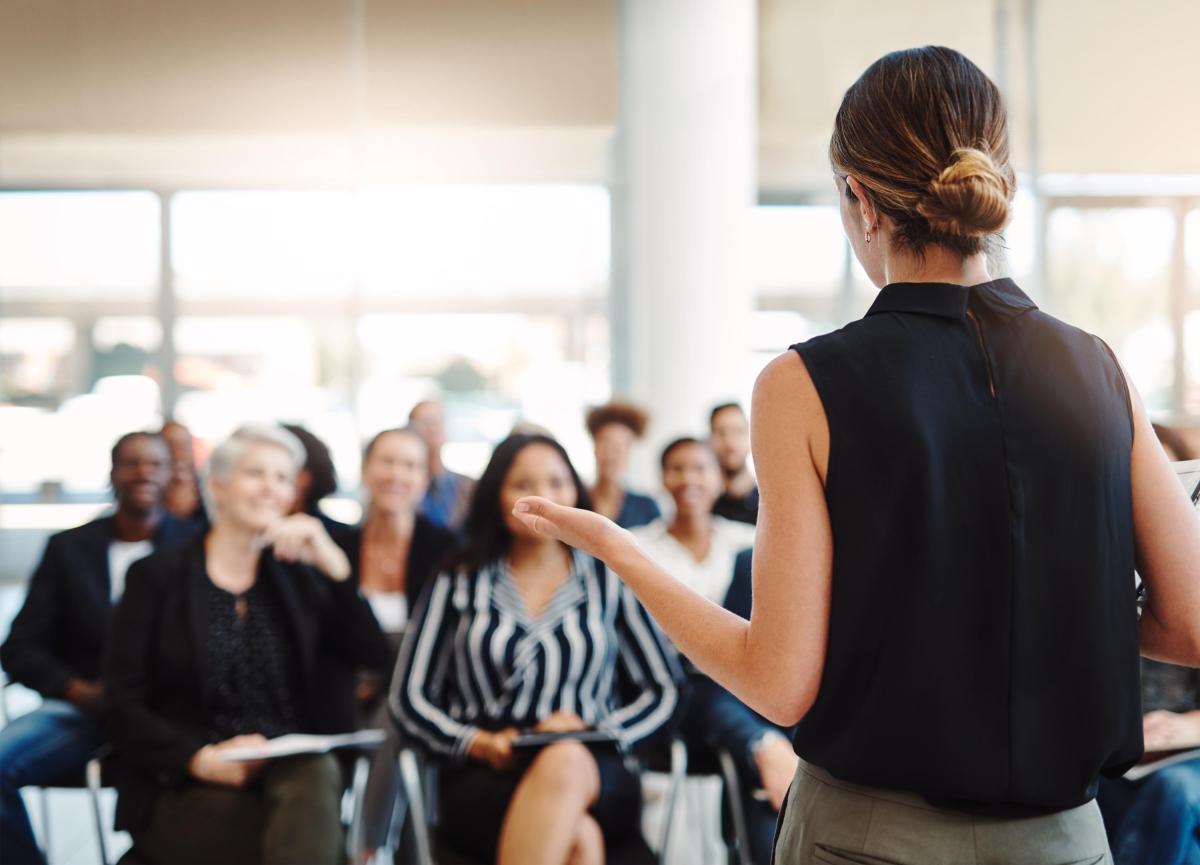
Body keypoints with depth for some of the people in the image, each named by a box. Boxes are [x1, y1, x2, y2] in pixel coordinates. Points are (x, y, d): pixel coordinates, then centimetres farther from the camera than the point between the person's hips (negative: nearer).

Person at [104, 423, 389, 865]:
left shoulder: (298, 578, 19)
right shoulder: (156, 577, 9)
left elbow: (372, 659, 5)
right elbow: (124, 709, 1)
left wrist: (333, 563, -5)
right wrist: (202, 759, -16)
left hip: (294, 772, 3)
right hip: (187, 791, -3)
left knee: (319, 774, -36)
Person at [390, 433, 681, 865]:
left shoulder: (608, 581, 15)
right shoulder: (459, 584, 14)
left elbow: (663, 691, 12)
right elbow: (410, 696, 11)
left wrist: (593, 732, -7)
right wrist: (479, 743, -8)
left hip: (594, 778, 1)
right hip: (483, 778, -1)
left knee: (565, 762, -40)